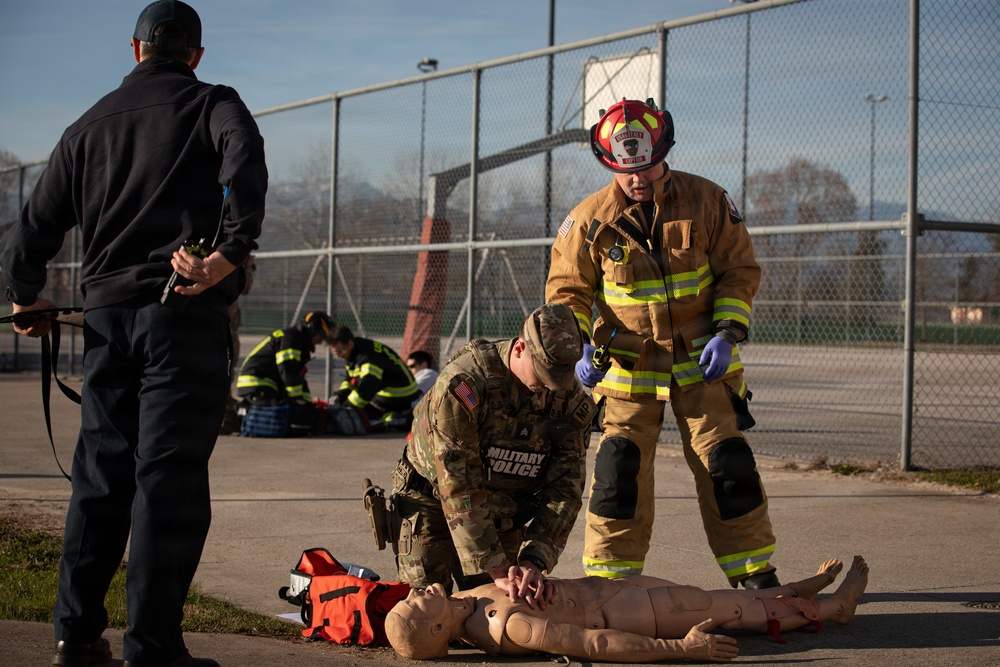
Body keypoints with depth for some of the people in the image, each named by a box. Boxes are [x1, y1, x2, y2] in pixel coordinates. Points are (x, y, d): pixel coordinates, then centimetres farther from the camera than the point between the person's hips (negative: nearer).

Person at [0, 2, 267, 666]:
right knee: (169, 475, -4)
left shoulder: (88, 126, 19)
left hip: (106, 313, 5)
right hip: (185, 312, -4)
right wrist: (231, 252, -25)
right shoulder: (212, 105, 7)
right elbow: (243, 157, -18)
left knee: (101, 472, 13)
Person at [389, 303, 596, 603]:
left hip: (503, 510, 4)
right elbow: (458, 485, -33)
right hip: (432, 500, -4)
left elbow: (564, 489, -16)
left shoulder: (571, 401, -16)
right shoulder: (463, 383, -32)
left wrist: (533, 562, -30)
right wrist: (496, 570, -36)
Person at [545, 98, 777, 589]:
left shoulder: (706, 201, -5)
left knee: (727, 465, -1)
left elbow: (740, 270, 2)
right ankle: (608, 576, 7)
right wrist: (580, 347, -13)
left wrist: (727, 332, -10)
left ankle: (755, 573, 12)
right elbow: (565, 292, 2)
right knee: (619, 469, -5)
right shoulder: (590, 219, -6)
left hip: (702, 361, 0)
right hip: (627, 364, 0)